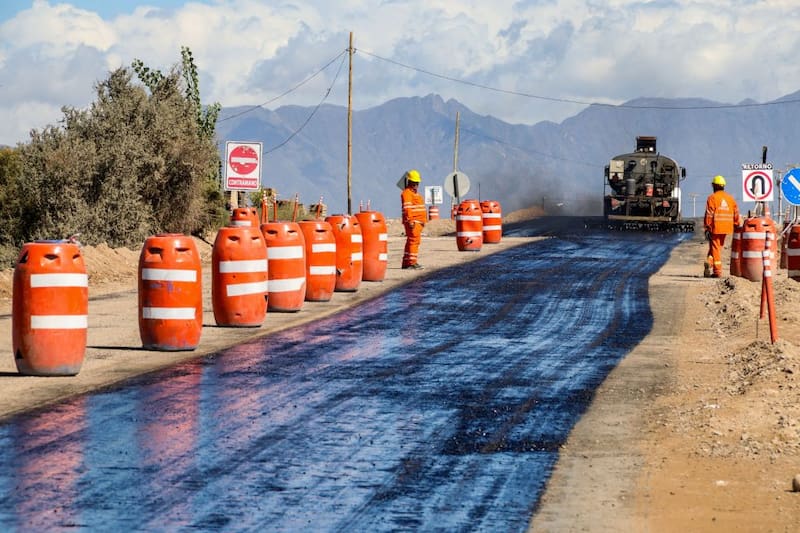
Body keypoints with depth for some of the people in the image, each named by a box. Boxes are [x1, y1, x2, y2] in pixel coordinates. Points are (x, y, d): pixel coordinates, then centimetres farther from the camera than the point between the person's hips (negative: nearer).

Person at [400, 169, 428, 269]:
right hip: (412, 222, -10)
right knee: (414, 240, -14)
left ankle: (406, 262, 17)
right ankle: (412, 262, -15)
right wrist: (410, 221, -26)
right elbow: (407, 208, -19)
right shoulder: (406, 193, -10)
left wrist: (423, 221, 26)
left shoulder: (415, 193, 23)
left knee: (410, 242, 13)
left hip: (418, 222, 10)